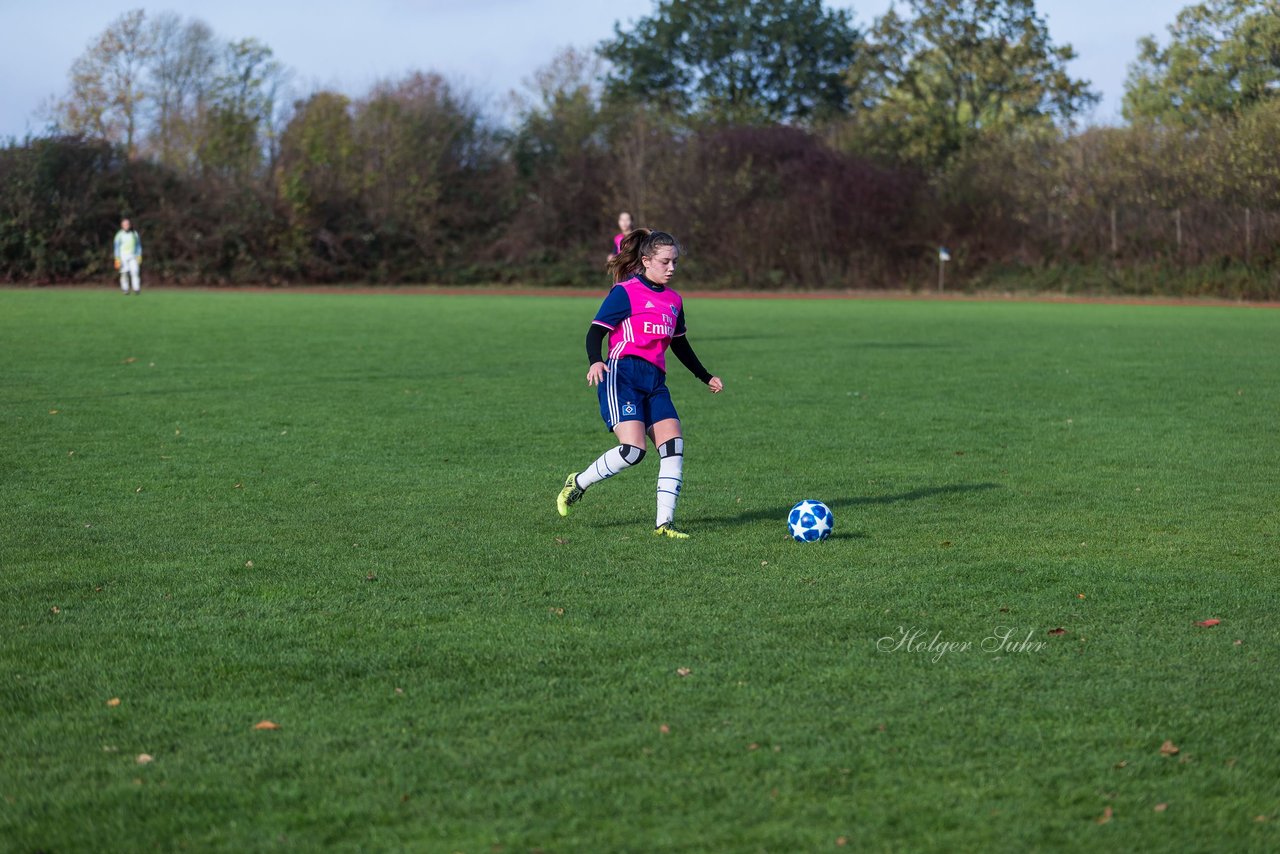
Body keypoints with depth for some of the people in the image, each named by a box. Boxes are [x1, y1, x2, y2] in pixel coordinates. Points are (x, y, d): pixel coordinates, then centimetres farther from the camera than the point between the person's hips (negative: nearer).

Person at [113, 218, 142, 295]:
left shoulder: (134, 234, 8)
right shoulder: (119, 235, 0)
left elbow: (138, 245, 13)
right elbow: (117, 247, -1)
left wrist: (139, 256, 4)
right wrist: (117, 259, -8)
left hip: (133, 256, 1)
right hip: (123, 256, -1)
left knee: (135, 271, -14)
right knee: (124, 273, -3)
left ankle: (136, 288, -16)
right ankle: (125, 290, 2)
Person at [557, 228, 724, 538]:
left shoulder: (674, 301, 18)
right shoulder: (626, 292, -3)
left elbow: (680, 345, 31)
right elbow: (595, 332, -6)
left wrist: (706, 377, 35)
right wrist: (595, 361, -26)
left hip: (655, 381, 7)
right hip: (623, 375, -7)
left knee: (674, 447, -10)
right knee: (633, 449, -20)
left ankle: (664, 522, -6)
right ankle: (578, 483, 5)